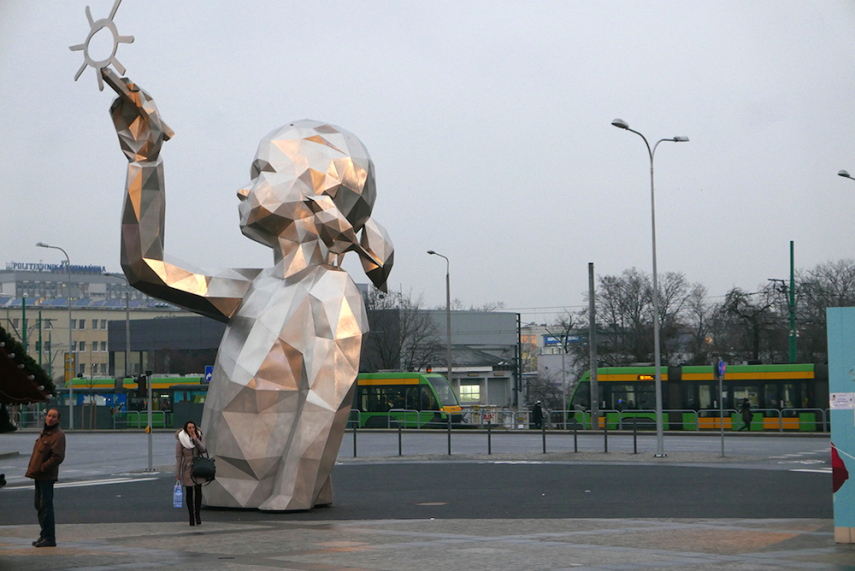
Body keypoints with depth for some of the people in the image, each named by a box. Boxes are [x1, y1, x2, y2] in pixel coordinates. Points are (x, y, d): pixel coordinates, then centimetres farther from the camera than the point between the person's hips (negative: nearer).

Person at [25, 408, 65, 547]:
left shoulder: (58, 435, -15)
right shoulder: (45, 432, 16)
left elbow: (58, 457, -23)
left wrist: (42, 468, -20)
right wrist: (34, 469, 15)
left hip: (47, 476, -10)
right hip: (39, 476, 10)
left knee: (46, 506, -9)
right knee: (39, 505, 15)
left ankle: (49, 538, -6)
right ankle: (44, 535, 24)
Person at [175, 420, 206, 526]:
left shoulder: (199, 437, 4)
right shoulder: (180, 441, -5)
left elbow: (203, 450, -11)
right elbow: (178, 458, -5)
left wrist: (196, 440, -20)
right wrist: (177, 474, -7)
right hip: (187, 469, -2)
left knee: (198, 492, -5)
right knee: (189, 493, 1)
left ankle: (197, 514, 7)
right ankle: (191, 517, 7)